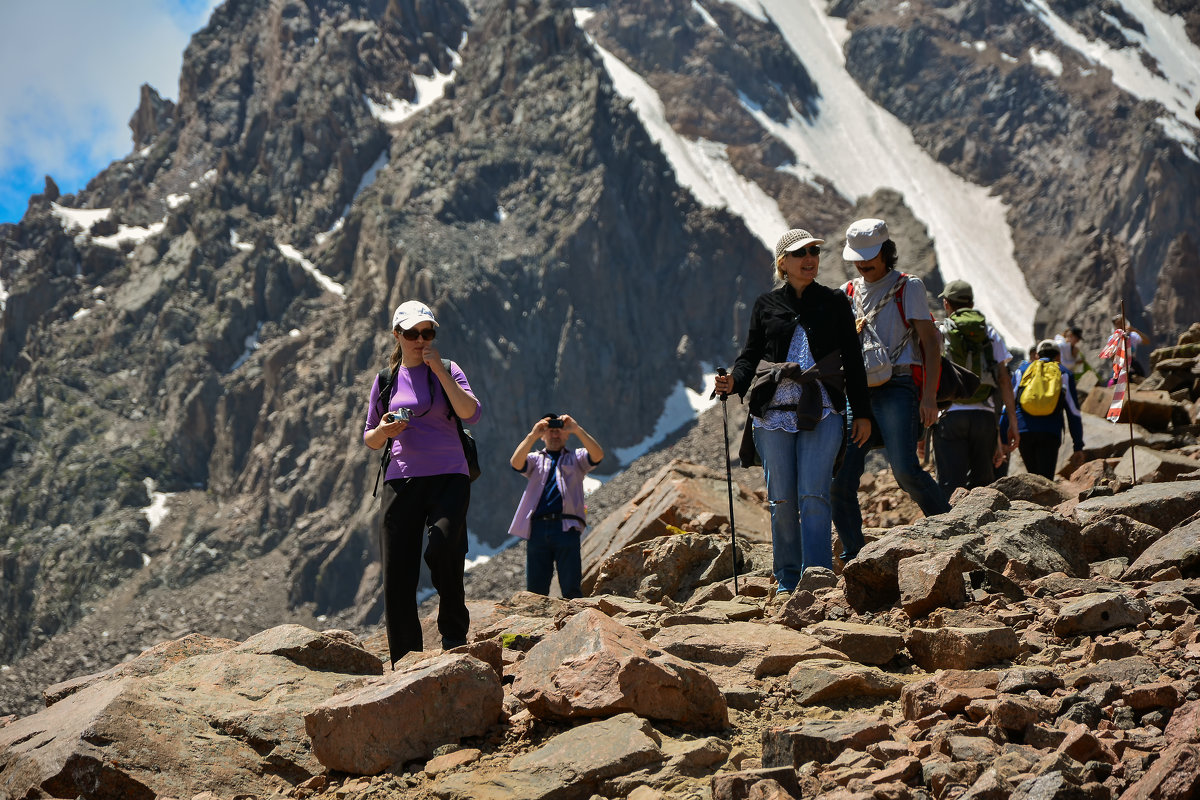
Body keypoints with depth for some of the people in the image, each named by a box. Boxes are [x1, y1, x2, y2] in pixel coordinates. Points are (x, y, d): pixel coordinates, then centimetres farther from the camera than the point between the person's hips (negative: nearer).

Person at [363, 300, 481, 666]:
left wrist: (439, 370, -13)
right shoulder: (386, 381, 13)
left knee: (443, 548, -30)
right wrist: (383, 431, -4)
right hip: (401, 481, 3)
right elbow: (370, 440, 19)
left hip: (448, 478, -3)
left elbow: (471, 413, -11)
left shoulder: (447, 370, 6)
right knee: (396, 580, -3)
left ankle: (454, 633, -8)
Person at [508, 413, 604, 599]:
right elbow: (516, 463, -3)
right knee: (535, 590, 0)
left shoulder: (575, 458, 19)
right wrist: (532, 435, -13)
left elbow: (598, 455, -3)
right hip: (538, 528, 2)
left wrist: (577, 430, -12)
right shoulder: (535, 459, 21)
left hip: (566, 528, -2)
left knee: (571, 588, -7)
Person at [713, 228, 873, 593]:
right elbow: (751, 355, 13)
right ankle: (788, 580, 12)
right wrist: (733, 382, -9)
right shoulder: (766, 305, 12)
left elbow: (852, 360, 13)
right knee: (782, 499, 2)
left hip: (822, 412, -1)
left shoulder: (834, 302, 12)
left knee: (813, 495, -11)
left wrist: (862, 412, 9)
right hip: (773, 412, 1)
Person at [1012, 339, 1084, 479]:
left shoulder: (1021, 370, 20)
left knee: (1034, 477, 19)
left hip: (1023, 431, 2)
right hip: (1050, 433, -2)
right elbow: (1073, 412, 10)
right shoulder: (1065, 374, 15)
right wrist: (1078, 446, 11)